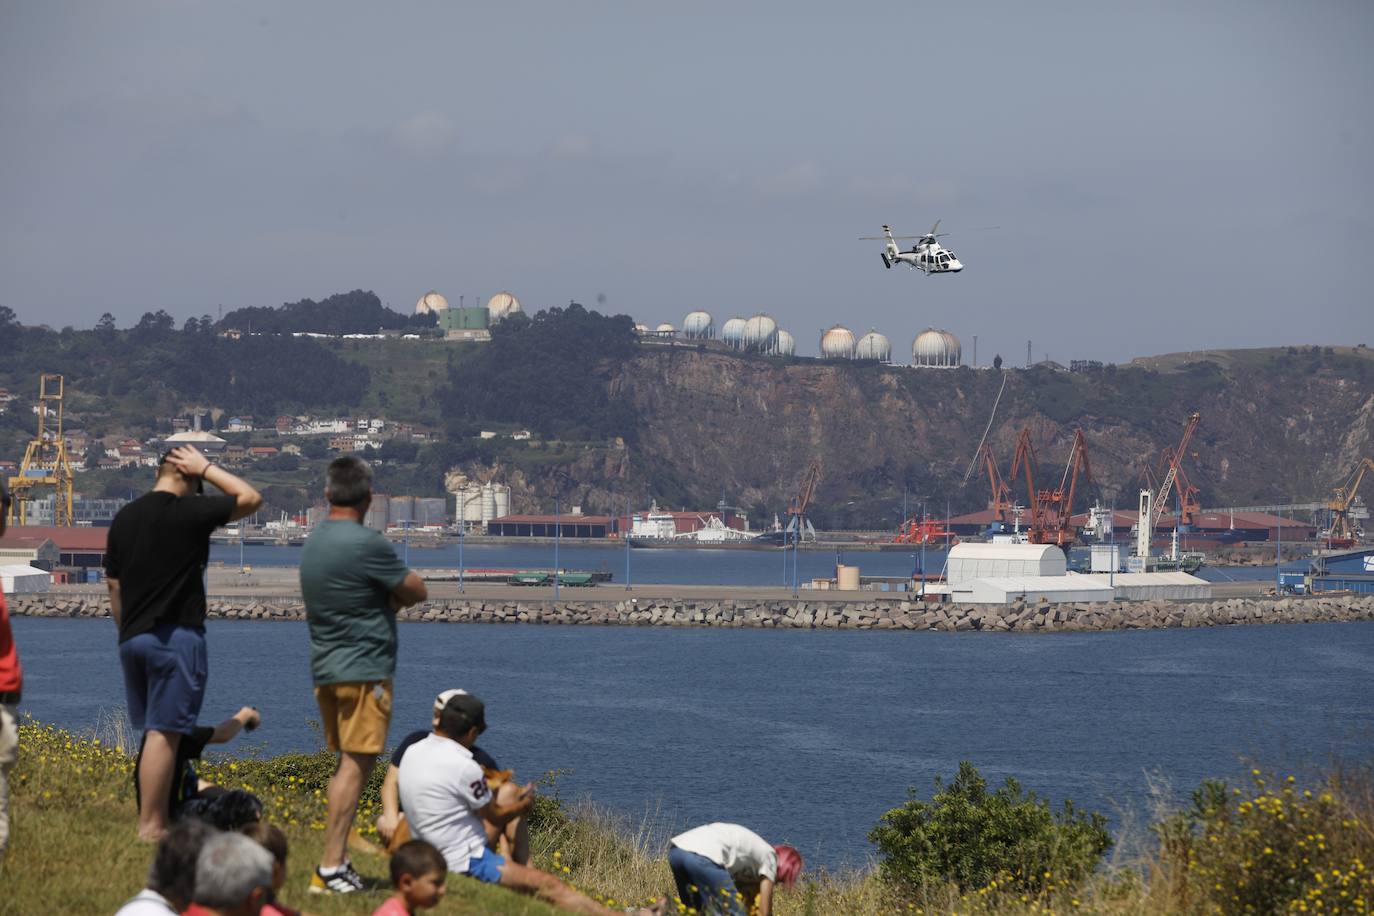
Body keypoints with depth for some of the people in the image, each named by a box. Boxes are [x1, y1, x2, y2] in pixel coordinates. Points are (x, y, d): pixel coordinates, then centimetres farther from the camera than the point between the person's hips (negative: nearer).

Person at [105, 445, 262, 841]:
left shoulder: (124, 519, 10)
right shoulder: (189, 512, -10)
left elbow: (114, 585, 15)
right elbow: (250, 498, 1)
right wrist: (206, 468, 6)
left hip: (132, 639, 7)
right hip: (175, 637, -7)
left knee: (153, 732, 16)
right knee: (164, 733, -6)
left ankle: (154, 820, 19)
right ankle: (151, 827, -8)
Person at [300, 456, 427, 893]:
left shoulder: (313, 542, 13)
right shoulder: (366, 544, -16)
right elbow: (417, 592, -7)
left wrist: (389, 596, 1)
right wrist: (396, 593, 11)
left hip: (325, 670, 9)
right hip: (363, 670, -9)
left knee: (345, 765, 15)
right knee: (356, 766, -8)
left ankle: (335, 862, 15)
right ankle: (331, 866, -13)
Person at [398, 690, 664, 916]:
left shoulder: (413, 752, 3)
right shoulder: (464, 767, -22)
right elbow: (496, 816, -7)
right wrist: (525, 804, 12)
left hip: (431, 858, 9)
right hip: (465, 861, -9)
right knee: (549, 886, -8)